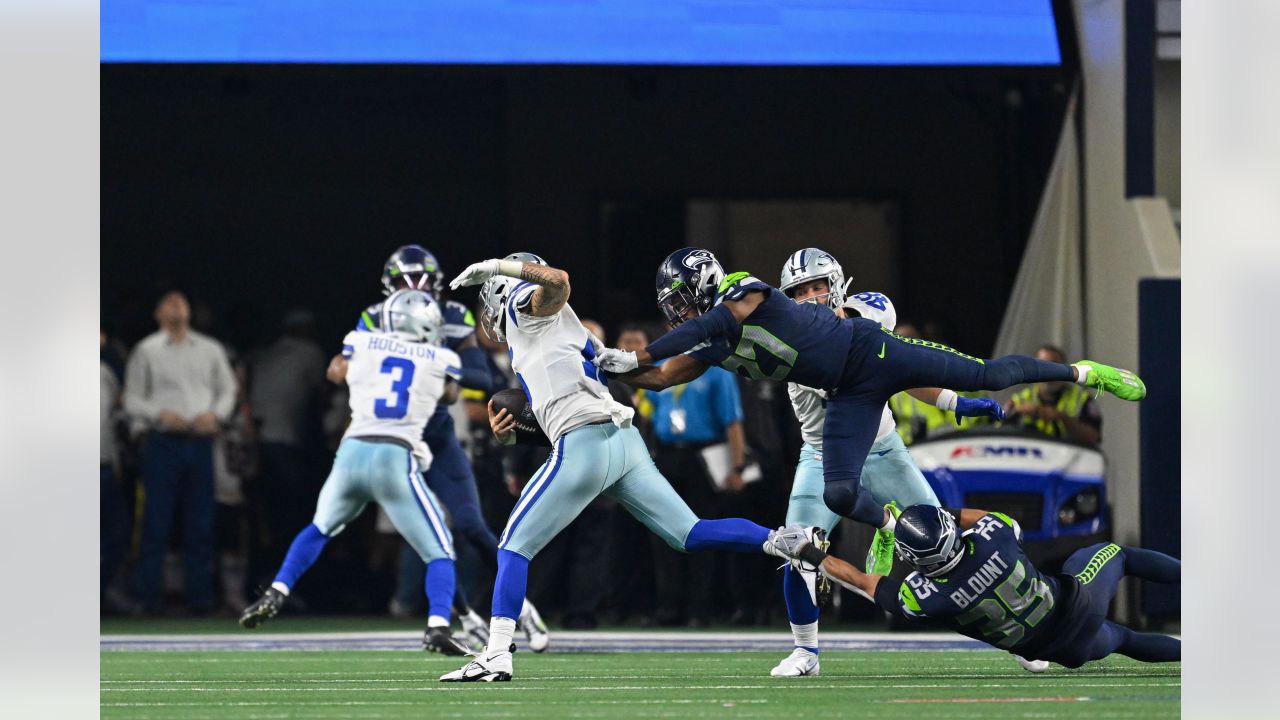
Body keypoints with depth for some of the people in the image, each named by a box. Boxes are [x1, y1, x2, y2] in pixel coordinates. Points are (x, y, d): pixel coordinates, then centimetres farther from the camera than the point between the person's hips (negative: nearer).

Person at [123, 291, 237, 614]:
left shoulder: (210, 350, 14)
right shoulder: (146, 351, 6)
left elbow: (228, 388, 16)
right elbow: (132, 401, 4)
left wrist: (215, 414, -3)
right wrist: (160, 414, -13)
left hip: (200, 442, 3)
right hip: (163, 441, -3)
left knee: (201, 525, 2)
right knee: (157, 523, -7)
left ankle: (200, 596, 5)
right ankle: (146, 596, -5)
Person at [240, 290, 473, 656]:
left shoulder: (362, 344, 12)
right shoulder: (440, 361, 10)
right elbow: (450, 395, 34)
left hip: (353, 451, 3)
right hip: (397, 459, -3)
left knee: (320, 528, 32)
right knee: (440, 553, 6)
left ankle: (275, 595, 21)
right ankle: (438, 626, -16)